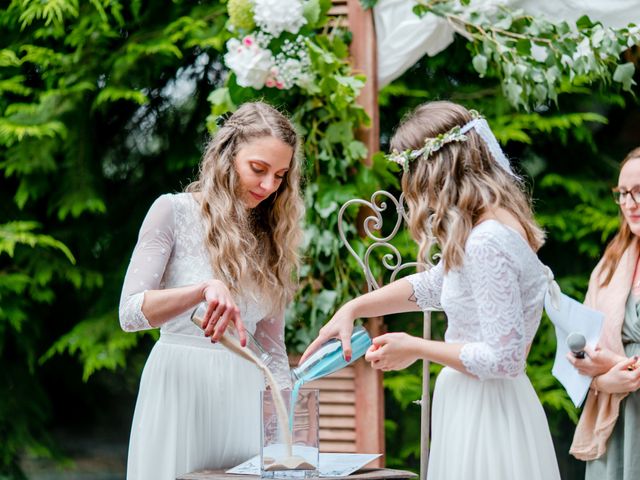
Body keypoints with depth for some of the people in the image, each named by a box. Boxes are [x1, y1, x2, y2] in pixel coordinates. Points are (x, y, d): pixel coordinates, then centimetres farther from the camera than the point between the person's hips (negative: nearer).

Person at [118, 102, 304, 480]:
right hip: (180, 387, -4)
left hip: (246, 393, 5)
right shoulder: (174, 211, -4)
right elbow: (130, 313, -13)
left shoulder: (270, 237, 11)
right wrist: (205, 288, -28)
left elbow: (273, 347, 12)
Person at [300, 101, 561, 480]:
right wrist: (352, 309, 18)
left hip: (485, 413, -9)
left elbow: (502, 359, -23)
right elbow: (436, 285, 23)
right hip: (480, 405, 9)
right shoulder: (497, 221, 7)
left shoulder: (488, 242, -23)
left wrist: (416, 349, -11)